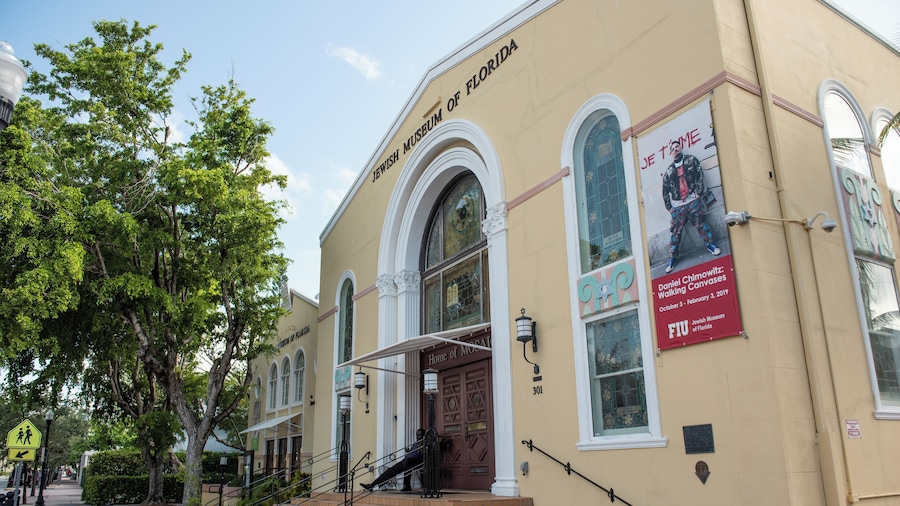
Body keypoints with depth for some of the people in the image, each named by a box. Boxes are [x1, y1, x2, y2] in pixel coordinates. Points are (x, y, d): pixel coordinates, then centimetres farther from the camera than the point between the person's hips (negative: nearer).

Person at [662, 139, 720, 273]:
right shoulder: (668, 171, 15)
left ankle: (709, 244, 13)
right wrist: (669, 207, 9)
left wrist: (699, 193, -9)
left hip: (693, 200, -1)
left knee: (700, 223, -8)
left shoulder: (691, 160, 11)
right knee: (675, 231, 0)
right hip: (677, 205, 2)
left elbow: (699, 176, 2)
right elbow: (665, 191, 15)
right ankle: (672, 257, 5)